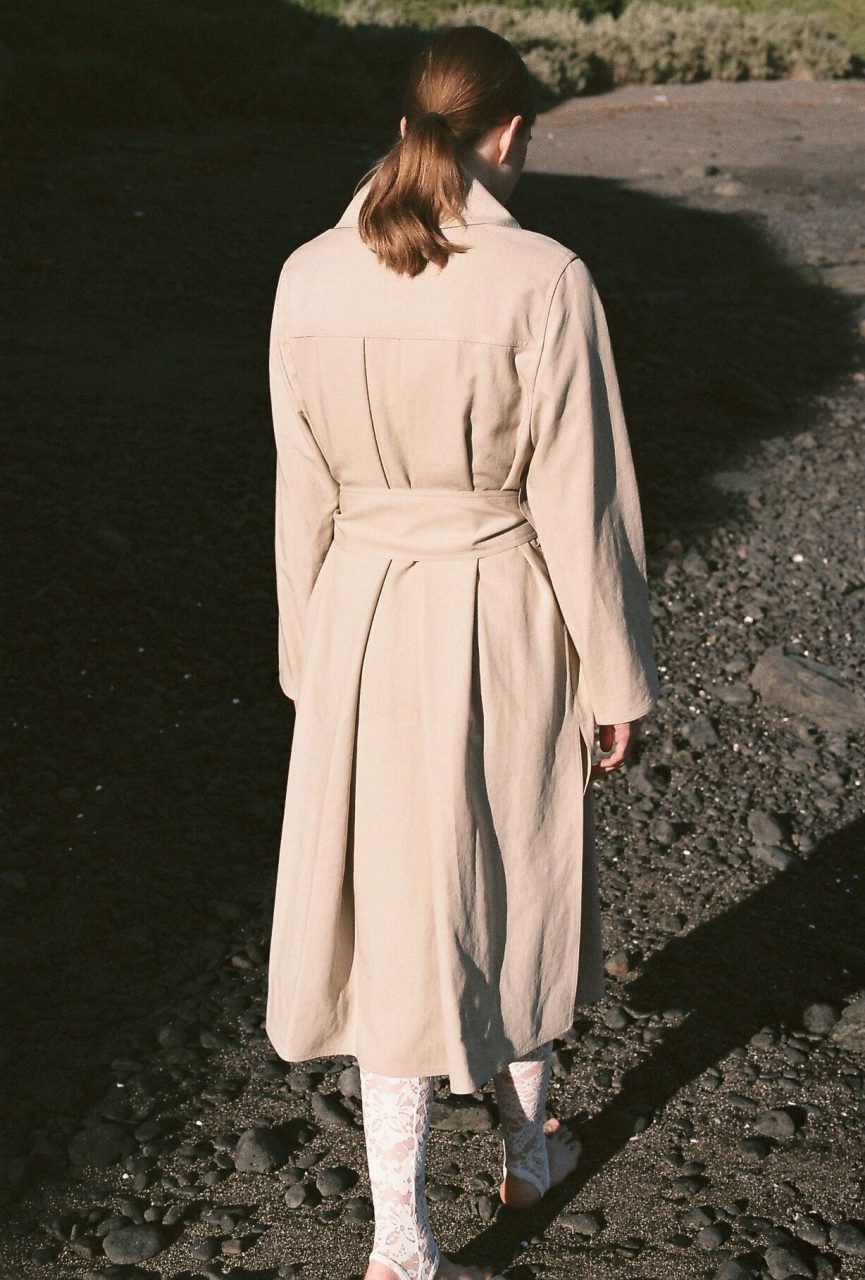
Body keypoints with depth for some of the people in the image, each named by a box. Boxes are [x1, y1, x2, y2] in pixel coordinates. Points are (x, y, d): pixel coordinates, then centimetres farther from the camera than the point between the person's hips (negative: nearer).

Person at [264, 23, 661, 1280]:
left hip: (368, 623, 3)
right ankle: (529, 1147, 43)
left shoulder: (308, 279, -5)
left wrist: (311, 659, 14)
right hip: (508, 624, -2)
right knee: (520, 886, 20)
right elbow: (581, 501, -12)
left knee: (395, 907, 13)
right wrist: (614, 676, -1)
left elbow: (304, 496, 3)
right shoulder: (543, 282, -17)